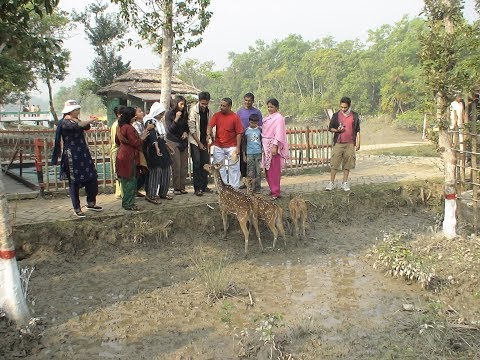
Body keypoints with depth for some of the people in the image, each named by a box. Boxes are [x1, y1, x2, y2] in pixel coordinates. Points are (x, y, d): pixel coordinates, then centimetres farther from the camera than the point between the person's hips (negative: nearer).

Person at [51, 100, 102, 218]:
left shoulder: (75, 121, 15)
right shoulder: (65, 123, -12)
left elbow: (86, 127, 5)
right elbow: (78, 126, -29)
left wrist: (76, 120, -6)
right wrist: (91, 119, -22)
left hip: (83, 154, 8)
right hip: (72, 156, -8)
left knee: (92, 178, 8)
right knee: (74, 182, 0)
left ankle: (91, 203, 22)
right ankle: (77, 209, 9)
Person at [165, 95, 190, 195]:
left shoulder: (185, 114, 8)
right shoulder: (169, 114, -5)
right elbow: (170, 129, -9)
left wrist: (186, 132, -1)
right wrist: (176, 119, -20)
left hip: (183, 142, 5)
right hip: (173, 142, -5)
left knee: (184, 165, 1)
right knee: (176, 166, -8)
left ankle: (182, 187, 7)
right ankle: (176, 188, -1)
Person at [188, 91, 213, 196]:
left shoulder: (208, 111, 4)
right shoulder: (193, 110, -13)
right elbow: (192, 128, -13)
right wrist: (199, 143, -13)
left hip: (204, 141, 5)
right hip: (195, 141, -5)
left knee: (206, 163, 7)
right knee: (197, 164, -5)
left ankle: (204, 186, 16)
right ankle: (197, 188, -1)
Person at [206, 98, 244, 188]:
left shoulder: (235, 117, -7)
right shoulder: (217, 115, 2)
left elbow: (239, 133, -6)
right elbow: (210, 125, -7)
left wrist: (238, 147, -10)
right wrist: (209, 134, -29)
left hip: (231, 147, -3)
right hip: (218, 146, 3)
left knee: (234, 167, 0)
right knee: (219, 168, 10)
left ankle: (234, 188, 10)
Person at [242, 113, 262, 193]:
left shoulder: (260, 130, 5)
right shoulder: (246, 131, 3)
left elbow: (262, 141, 11)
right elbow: (244, 143, 7)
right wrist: (244, 154, 5)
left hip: (258, 153, 1)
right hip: (249, 154, -1)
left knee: (258, 172, 0)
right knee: (250, 172, -1)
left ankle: (257, 188, 8)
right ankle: (250, 189, 6)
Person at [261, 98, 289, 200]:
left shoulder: (279, 118, -9)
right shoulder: (267, 117, 15)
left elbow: (279, 133, -16)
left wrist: (275, 146, -22)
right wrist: (262, 146, 10)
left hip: (273, 146, -8)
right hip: (266, 146, 8)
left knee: (274, 170, -6)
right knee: (267, 170, 11)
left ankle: (275, 192, -1)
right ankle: (272, 189, 22)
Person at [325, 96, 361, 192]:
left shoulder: (354, 116, 5)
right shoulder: (336, 115, 3)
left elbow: (357, 130, 9)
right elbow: (330, 128, 8)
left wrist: (358, 143, 3)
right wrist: (337, 130, -13)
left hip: (350, 144, 1)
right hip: (338, 143, -1)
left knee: (347, 164, 5)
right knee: (334, 163, -3)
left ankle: (345, 183, 15)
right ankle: (331, 183, 6)